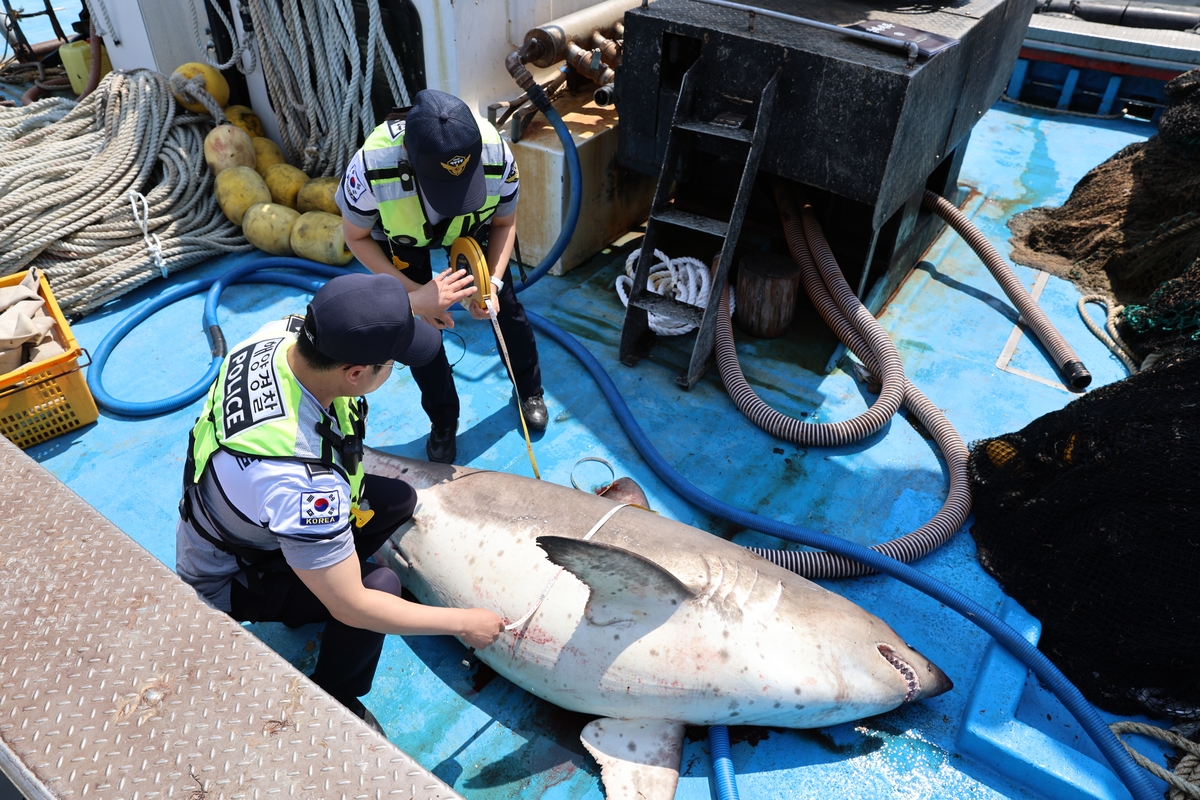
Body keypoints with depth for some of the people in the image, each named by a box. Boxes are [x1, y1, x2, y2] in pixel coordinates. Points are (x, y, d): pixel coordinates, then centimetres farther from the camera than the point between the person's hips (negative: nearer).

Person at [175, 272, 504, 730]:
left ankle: (311, 586, 22)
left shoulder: (283, 333, -25)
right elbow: (352, 608, -33)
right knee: (380, 584, -23)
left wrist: (418, 304, 2)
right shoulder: (300, 478, -46)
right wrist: (463, 623, -23)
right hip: (227, 580, -7)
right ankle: (333, 705, 4)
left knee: (398, 500, -1)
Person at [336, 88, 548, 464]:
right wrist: (411, 290, -29)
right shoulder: (371, 168, -43)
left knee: (505, 304, 6)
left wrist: (492, 282, -29)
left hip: (471, 227, 1)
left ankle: (529, 392, 33)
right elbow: (356, 237, -21)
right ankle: (443, 423, 23)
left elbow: (505, 223, -15)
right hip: (400, 235, -1)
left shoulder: (498, 157, -38)